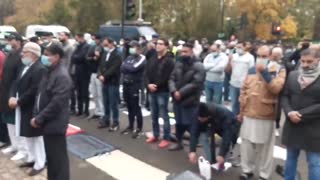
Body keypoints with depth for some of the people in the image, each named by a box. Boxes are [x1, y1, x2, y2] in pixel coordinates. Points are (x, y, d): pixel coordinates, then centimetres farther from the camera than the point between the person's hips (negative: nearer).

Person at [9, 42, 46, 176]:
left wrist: (18, 101, -18)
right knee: (27, 135, 19)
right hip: (24, 108, 9)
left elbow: (34, 90, -25)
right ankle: (32, 159, 34)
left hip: (33, 109, -9)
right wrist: (12, 97, -7)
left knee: (36, 136, 3)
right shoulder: (25, 67, 12)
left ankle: (39, 164, 17)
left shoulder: (40, 69, -20)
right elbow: (17, 84, 10)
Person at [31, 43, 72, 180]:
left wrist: (39, 119, -16)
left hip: (55, 124, -9)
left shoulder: (62, 76, -19)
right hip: (47, 122, 9)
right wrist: (36, 116, 4)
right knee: (51, 156, 20)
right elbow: (40, 95, 14)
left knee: (58, 158, 3)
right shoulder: (49, 72, 11)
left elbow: (56, 103, -24)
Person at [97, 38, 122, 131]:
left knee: (113, 104, -2)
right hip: (105, 82, 7)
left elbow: (113, 69, -19)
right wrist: (100, 75, -8)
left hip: (113, 83, -7)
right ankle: (106, 120, 26)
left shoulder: (117, 56, -9)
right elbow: (100, 66, 10)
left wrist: (104, 76, -21)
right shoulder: (104, 54, 14)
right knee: (106, 103, 14)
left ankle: (115, 123, 8)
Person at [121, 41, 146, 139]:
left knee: (136, 108, -1)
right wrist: (129, 68, -13)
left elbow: (134, 68, -21)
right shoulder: (129, 58, 14)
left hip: (136, 86, -7)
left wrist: (126, 66, -5)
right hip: (126, 85, 7)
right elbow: (122, 68, 3)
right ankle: (130, 126, 27)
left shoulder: (142, 58, -7)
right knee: (129, 107, 15)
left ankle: (139, 129, 9)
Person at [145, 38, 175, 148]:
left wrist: (156, 85, -17)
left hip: (163, 92, -7)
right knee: (154, 115, 15)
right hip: (152, 91, 7)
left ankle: (166, 138, 9)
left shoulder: (169, 61, -7)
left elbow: (167, 77, -17)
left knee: (164, 115, -1)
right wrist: (149, 84, -8)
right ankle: (155, 135, 28)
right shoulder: (152, 60, 15)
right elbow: (147, 73, 9)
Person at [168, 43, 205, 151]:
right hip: (177, 100, 6)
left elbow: (195, 84, -20)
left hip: (190, 101, -6)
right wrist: (174, 91, -15)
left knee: (190, 125, -1)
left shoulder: (198, 67, -11)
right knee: (179, 123, 19)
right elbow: (172, 79, 3)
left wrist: (181, 93, -20)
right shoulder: (178, 64, 8)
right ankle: (179, 143, 36)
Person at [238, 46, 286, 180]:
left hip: (266, 116, -4)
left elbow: (276, 88, -22)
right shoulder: (251, 70, 8)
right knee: (247, 144, 13)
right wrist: (241, 111, 12)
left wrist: (264, 72, -26)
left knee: (265, 147, 7)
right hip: (249, 115, 4)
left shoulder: (278, 70, -5)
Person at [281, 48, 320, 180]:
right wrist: (289, 112, -13)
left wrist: (301, 115, -17)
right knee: (291, 158, 19)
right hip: (292, 125, 4)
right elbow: (284, 96, 4)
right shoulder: (292, 75, 5)